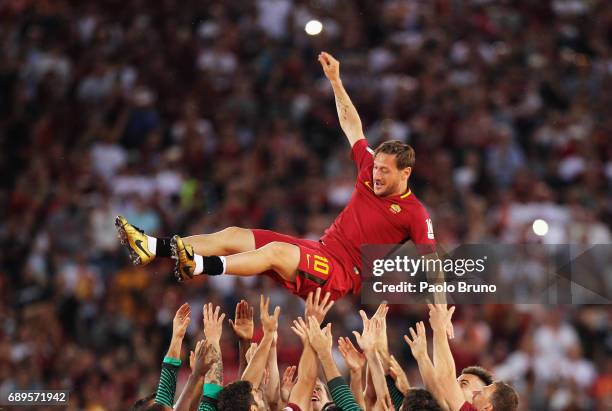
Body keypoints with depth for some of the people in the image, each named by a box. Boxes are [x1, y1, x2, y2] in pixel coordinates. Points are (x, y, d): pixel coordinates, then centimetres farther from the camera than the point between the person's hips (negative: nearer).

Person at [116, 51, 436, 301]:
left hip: (343, 275, -8)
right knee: (233, 236, -6)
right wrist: (335, 81, 20)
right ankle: (152, 248, -16)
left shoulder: (414, 213, -6)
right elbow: (351, 126, 21)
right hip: (319, 249, 8)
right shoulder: (370, 174, 12)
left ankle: (200, 266, -50)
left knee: (276, 251, -34)